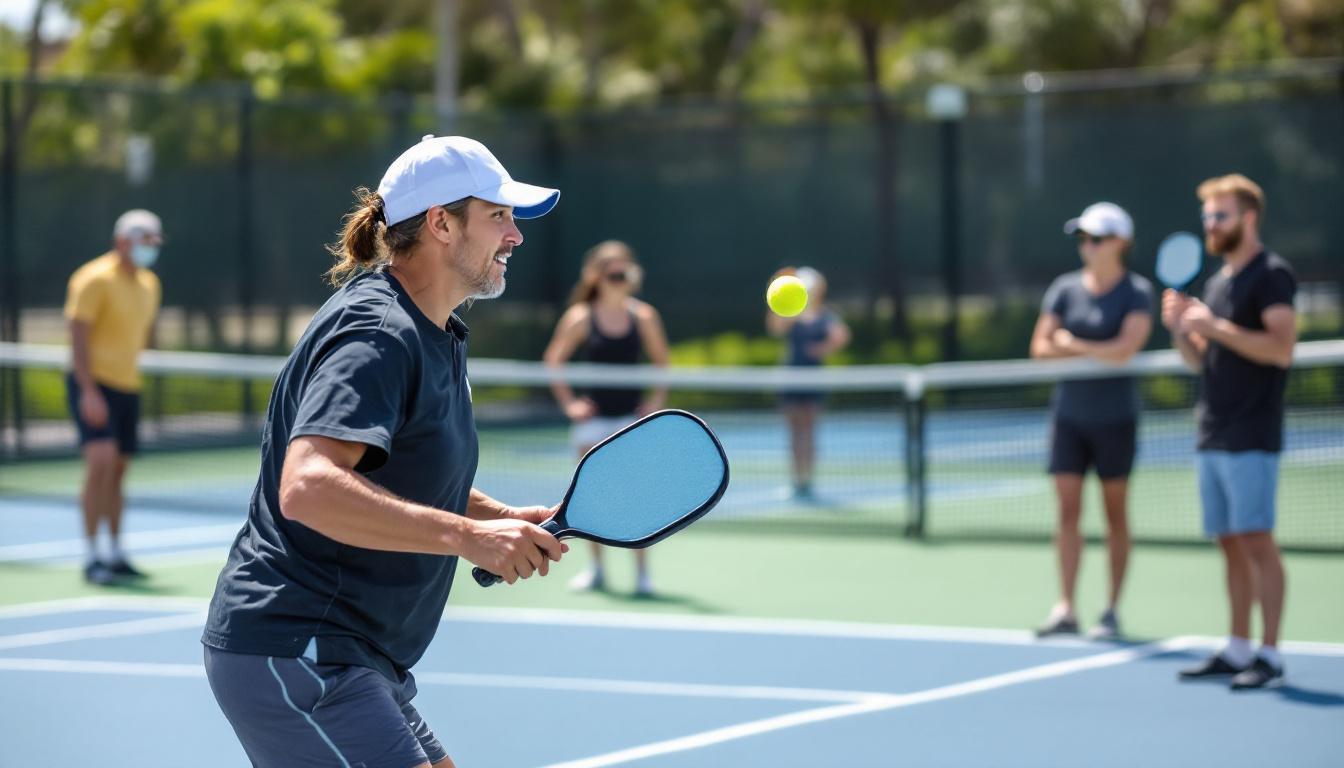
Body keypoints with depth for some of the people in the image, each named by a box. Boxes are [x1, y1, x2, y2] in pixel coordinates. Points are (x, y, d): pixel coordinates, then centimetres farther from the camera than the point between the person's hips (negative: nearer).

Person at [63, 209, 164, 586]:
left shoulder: (150, 286, 11)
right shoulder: (95, 279, -12)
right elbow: (78, 335, -17)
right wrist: (89, 391, -23)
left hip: (127, 387, 7)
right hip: (94, 385, -7)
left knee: (118, 470, 11)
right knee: (101, 461, -18)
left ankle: (114, 554, 19)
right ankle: (91, 556, -16)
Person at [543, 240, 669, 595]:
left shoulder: (644, 316, -2)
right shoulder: (581, 317, -5)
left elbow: (661, 362, 11)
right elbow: (553, 360, 3)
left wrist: (656, 399, 1)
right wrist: (568, 402, -2)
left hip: (632, 414, 0)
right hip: (593, 416, 0)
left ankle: (642, 571, -4)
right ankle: (596, 568, 16)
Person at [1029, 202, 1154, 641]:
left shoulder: (1137, 293, -6)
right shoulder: (1065, 288, 6)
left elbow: (1125, 348, -19)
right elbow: (1041, 348, 1)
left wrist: (1072, 344, -7)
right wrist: (1097, 352, -11)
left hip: (1114, 417, -3)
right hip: (1069, 412, 4)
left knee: (1114, 513, 3)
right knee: (1068, 510, -1)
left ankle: (1111, 611, 9)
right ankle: (1065, 609, -1)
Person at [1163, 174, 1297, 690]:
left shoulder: (1271, 275, -7)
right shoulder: (1217, 282, 18)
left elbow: (1281, 347, -18)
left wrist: (1215, 327, -19)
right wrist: (1180, 328, 4)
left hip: (1252, 436, -8)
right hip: (1212, 435, 8)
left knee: (1256, 540, -10)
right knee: (1229, 544, 9)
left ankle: (1270, 656, -9)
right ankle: (1237, 650, 14)